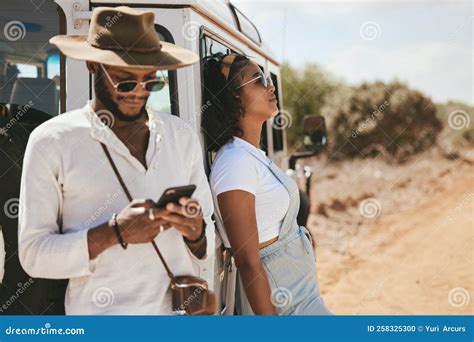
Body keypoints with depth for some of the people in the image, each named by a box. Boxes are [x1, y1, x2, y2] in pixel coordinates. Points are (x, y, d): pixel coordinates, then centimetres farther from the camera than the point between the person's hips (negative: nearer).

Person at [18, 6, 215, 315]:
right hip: (102, 309, -3)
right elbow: (34, 254, -9)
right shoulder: (51, 141, -7)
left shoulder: (182, 135, 4)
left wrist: (196, 232, -14)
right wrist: (114, 233, -22)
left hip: (183, 307, 3)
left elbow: (206, 249, 8)